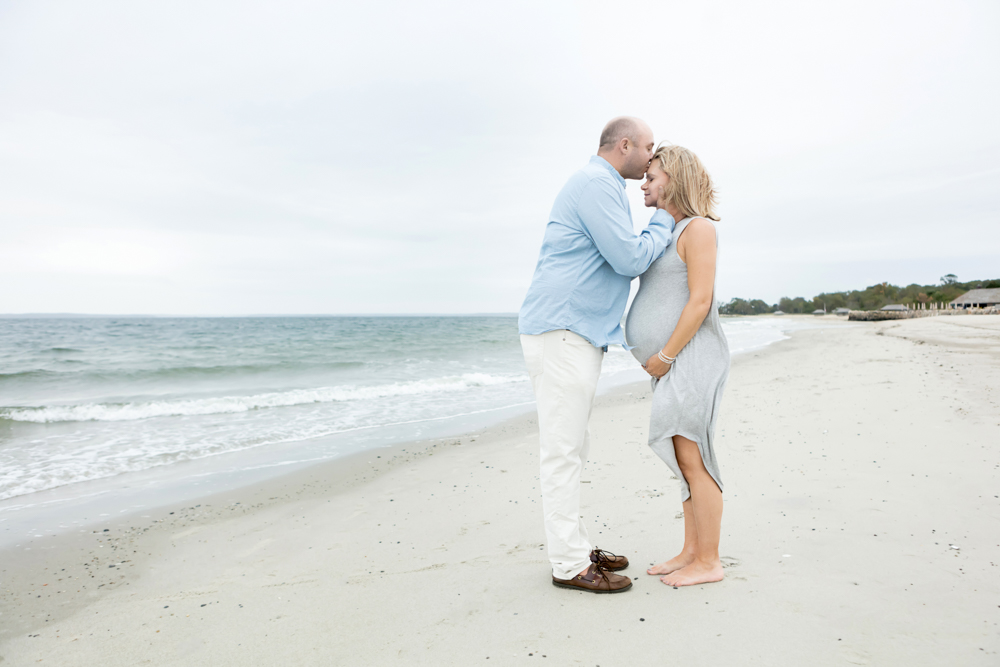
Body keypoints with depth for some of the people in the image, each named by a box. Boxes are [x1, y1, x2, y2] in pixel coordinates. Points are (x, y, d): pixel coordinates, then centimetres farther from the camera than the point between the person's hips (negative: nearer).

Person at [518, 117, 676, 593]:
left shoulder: (599, 186, 24)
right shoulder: (597, 183, -10)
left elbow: (621, 257, 28)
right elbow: (631, 259, -15)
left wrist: (663, 224, 20)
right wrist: (665, 220, 1)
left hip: (576, 334, 11)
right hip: (562, 331, -11)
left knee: (569, 450, 13)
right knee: (562, 451, -6)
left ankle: (576, 547, 22)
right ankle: (569, 566, 2)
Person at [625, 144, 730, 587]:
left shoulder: (698, 228, -9)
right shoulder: (668, 233, 18)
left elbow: (700, 301, -18)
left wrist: (665, 355, -16)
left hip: (692, 358, -9)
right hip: (672, 363, 9)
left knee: (693, 459, -6)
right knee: (686, 459, 11)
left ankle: (708, 562, 5)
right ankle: (691, 552, 20)